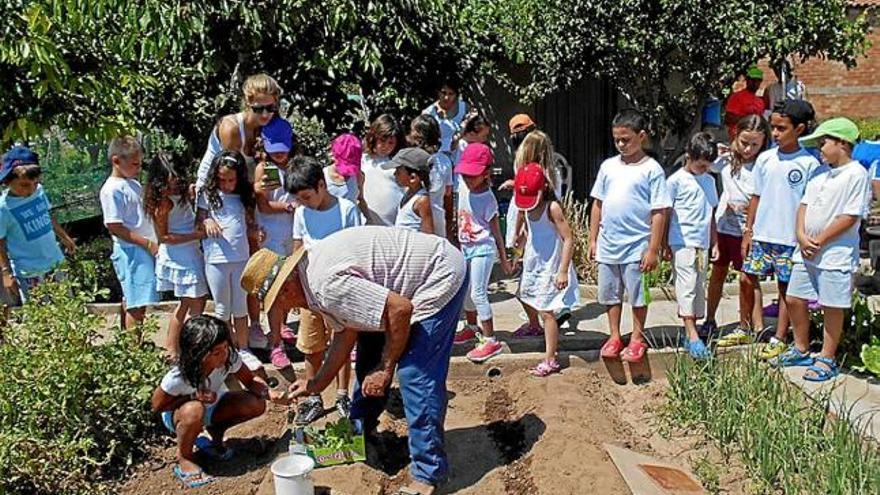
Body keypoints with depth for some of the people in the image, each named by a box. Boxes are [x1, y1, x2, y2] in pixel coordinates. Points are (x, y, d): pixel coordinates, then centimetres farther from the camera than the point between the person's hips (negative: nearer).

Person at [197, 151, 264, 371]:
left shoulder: (244, 197, 8)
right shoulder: (208, 195, 0)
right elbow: (199, 222, 4)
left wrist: (257, 232, -9)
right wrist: (206, 222, -18)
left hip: (241, 258, 3)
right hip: (216, 260, -2)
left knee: (241, 307, 12)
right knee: (223, 309, 9)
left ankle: (243, 349, 23)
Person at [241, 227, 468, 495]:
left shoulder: (326, 284, -30)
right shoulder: (312, 274, 2)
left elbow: (400, 309, -31)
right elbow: (345, 332, 11)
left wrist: (385, 370, -18)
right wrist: (317, 384, 16)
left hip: (441, 276, -10)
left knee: (416, 375, -14)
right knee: (370, 354, 16)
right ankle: (359, 432, 35)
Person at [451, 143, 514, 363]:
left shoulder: (487, 198, -17)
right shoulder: (463, 190, 1)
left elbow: (495, 230, -12)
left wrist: (504, 258, -8)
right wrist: (459, 241, 21)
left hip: (483, 249, -7)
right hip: (466, 248, 8)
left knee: (478, 293, -9)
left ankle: (490, 340, -5)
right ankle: (472, 327, 39)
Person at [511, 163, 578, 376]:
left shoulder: (552, 208, -24)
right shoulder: (526, 207, -3)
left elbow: (568, 240, -24)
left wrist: (563, 271, -26)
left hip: (550, 267, -8)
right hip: (533, 263, 8)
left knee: (546, 311, -8)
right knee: (526, 297, 27)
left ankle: (550, 360, -3)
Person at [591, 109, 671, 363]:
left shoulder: (652, 169, -8)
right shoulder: (608, 166, 6)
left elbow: (659, 212, -10)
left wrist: (653, 250, -12)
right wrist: (593, 240, 9)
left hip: (636, 247, -5)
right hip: (608, 245, 5)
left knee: (637, 295, 8)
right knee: (610, 295, 14)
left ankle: (637, 339, 24)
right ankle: (614, 336, 29)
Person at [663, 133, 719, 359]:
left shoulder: (709, 181, 13)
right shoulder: (676, 181, -5)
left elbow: (711, 214, 19)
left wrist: (715, 243, 16)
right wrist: (665, 245, -4)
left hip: (702, 244, 6)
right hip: (682, 242, -6)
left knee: (699, 288, 8)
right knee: (687, 287, -10)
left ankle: (690, 333, 16)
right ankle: (692, 336, -12)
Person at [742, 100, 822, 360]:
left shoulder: (809, 164, -6)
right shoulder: (765, 159, 4)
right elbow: (756, 196, 9)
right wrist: (748, 230, 7)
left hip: (790, 238, -4)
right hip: (761, 234, 4)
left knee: (786, 287, 6)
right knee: (748, 278, 3)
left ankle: (779, 338, 16)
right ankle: (757, 327, 18)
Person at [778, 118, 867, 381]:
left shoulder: (856, 174, -11)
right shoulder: (819, 173, 12)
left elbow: (851, 216, -16)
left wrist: (819, 241, -14)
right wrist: (802, 236, -5)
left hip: (836, 254, -8)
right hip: (807, 251, 8)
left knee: (832, 308, 3)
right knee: (794, 300, 12)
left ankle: (827, 359, 16)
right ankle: (801, 350, 29)